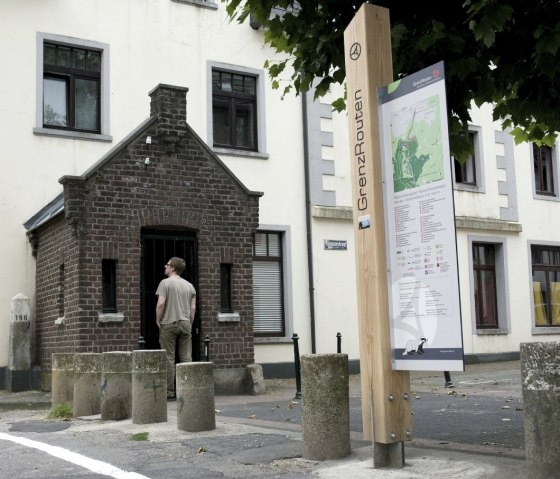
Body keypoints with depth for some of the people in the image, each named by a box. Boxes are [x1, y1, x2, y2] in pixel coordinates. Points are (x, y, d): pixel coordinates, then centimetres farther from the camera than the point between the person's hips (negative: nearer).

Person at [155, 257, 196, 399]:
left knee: (169, 358, -1)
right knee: (186, 358, 6)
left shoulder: (166, 282, -5)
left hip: (169, 324, -4)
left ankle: (170, 392, 0)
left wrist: (158, 321, -2)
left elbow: (161, 304, -14)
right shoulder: (189, 285, 11)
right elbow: (193, 308, 8)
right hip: (185, 324, 5)